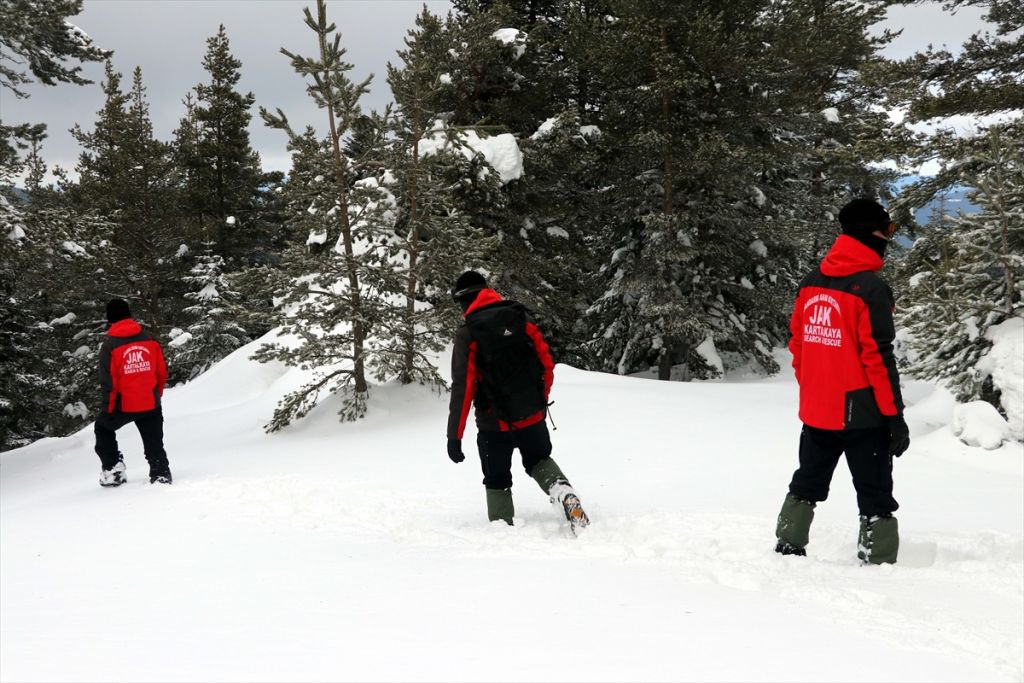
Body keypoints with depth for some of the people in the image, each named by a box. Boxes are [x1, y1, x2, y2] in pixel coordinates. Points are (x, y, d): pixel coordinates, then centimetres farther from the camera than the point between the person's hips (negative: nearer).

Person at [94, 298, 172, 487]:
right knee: (154, 443, 14)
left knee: (103, 428, 23)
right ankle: (161, 474, 8)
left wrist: (109, 406, 0)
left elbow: (108, 381, -10)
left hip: (123, 405, -2)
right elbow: (162, 372, 6)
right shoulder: (149, 339, 1)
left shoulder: (109, 345, -9)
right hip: (151, 404, 2)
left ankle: (112, 467, 17)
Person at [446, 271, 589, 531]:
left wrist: (454, 435, -13)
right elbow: (547, 364, 3)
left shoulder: (468, 334, -11)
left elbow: (463, 387, -15)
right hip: (532, 417, 3)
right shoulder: (521, 320, 0)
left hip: (495, 423, -3)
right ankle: (563, 490, -3)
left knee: (497, 482, 15)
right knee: (539, 460, 25)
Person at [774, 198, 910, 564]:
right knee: (875, 496, 2)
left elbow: (796, 343, 11)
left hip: (815, 411, 6)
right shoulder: (871, 288, -15)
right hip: (861, 414, -6)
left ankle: (787, 549, 24)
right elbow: (878, 357, -17)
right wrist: (895, 415, -11)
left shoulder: (810, 284, 5)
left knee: (807, 484, 20)